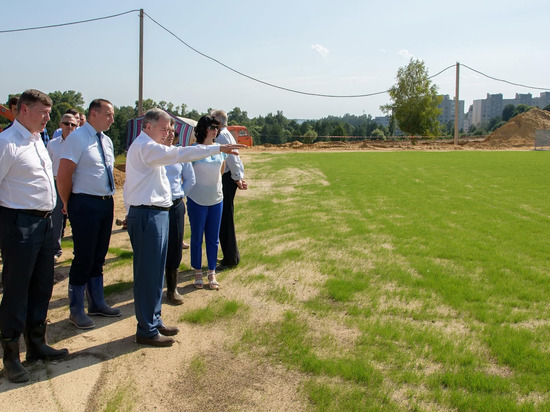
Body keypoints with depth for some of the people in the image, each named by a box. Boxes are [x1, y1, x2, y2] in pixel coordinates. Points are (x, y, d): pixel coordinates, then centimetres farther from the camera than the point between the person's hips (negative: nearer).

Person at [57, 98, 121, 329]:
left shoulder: (107, 141, 12)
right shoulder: (77, 138, -12)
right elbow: (63, 175, -15)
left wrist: (109, 198, 13)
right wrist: (68, 204, -5)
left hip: (107, 203, 7)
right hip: (85, 204, -7)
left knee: (99, 257, 16)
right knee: (84, 258, -1)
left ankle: (97, 303, 29)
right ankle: (76, 311, 12)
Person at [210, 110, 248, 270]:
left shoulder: (221, 136, -14)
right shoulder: (226, 135, 17)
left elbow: (231, 158, -20)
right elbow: (235, 158, 16)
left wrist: (237, 179, -13)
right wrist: (240, 177, 11)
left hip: (225, 180, -10)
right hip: (228, 179, 10)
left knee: (225, 220, -3)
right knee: (226, 219, 16)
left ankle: (230, 259, 4)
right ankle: (231, 256, 26)